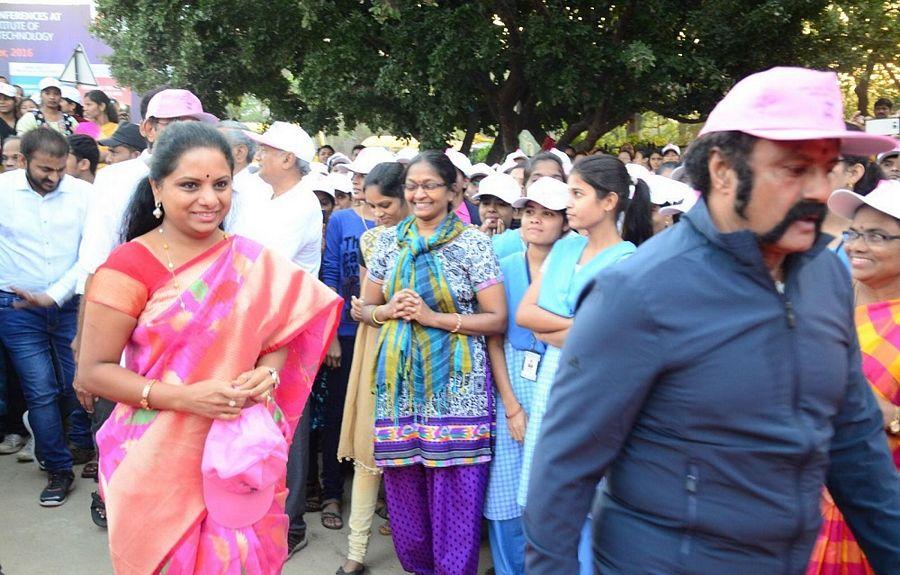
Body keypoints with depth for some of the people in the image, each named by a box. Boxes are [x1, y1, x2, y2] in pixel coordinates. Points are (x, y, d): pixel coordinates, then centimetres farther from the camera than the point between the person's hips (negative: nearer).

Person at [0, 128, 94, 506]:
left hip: (70, 303, 0)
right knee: (40, 390, 0)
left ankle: (84, 447, 31)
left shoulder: (83, 193, -5)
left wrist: (52, 295, -13)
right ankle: (58, 470, 14)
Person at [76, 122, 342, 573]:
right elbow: (93, 370, -10)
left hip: (239, 456, 3)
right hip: (158, 464, -3)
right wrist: (183, 397, -21)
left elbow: (281, 332, 10)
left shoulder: (250, 260, 1)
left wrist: (266, 374, -12)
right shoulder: (130, 266, -11)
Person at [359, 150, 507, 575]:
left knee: (454, 492, 1)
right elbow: (366, 308, 15)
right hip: (400, 381, 4)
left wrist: (434, 317, -14)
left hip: (455, 385, -3)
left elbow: (497, 319, -6)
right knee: (404, 488, 11)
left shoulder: (472, 242, -4)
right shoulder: (390, 241, 8)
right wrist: (389, 310, -7)